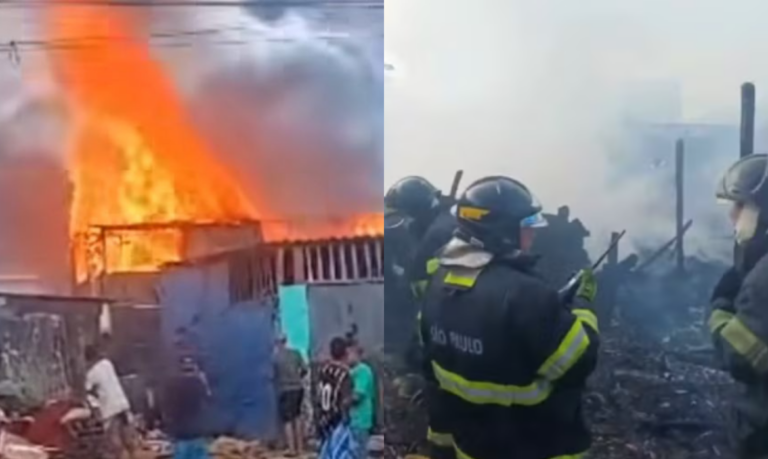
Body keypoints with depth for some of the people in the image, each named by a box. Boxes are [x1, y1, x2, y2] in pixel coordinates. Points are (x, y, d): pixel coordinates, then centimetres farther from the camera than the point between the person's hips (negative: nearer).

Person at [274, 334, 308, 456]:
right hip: (298, 388, 5)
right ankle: (300, 447, 23)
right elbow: (304, 369, 3)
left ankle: (292, 450, 1)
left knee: (287, 420, 2)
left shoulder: (275, 357, -9)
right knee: (297, 417, 20)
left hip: (285, 390, -5)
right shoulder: (295, 353, 3)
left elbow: (272, 375, -8)